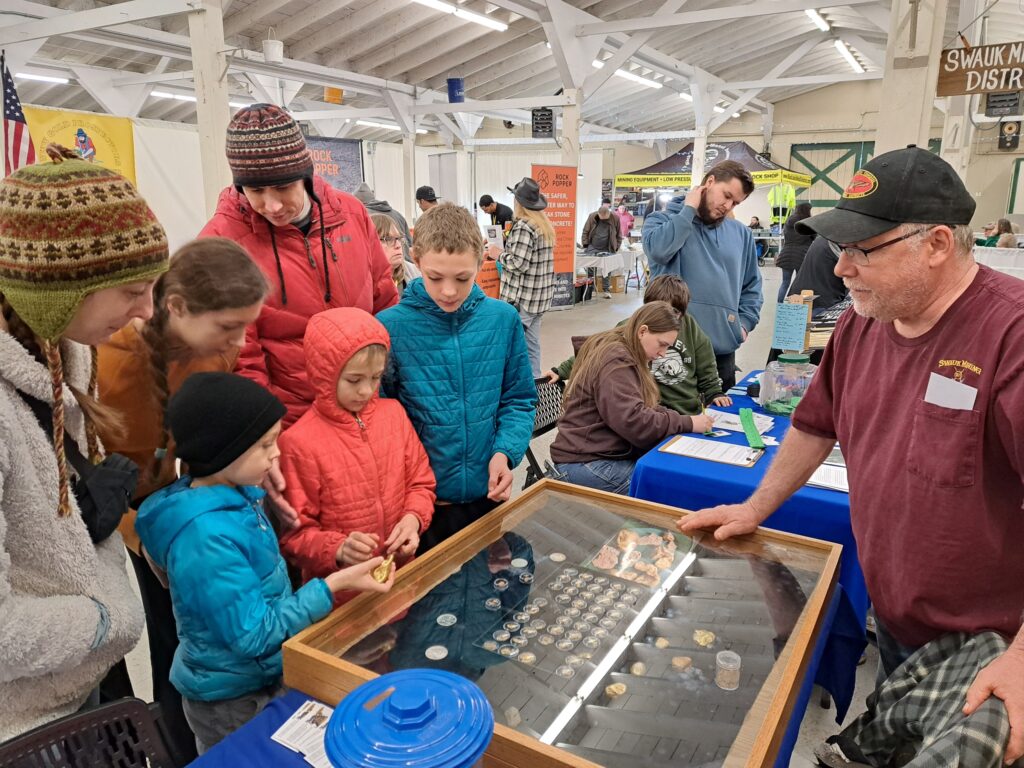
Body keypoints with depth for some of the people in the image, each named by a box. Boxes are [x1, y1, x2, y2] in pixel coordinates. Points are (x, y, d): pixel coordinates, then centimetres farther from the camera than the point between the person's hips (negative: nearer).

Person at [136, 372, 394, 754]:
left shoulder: (233, 496, -6)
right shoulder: (208, 536, -33)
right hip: (233, 698, -8)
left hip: (263, 680, 8)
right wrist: (333, 585, -28)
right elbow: (253, 635, -28)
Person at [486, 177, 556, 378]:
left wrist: (498, 255, -5)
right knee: (532, 343, 13)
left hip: (520, 298, -9)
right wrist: (506, 250, 15)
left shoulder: (523, 226, -15)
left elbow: (518, 264, -21)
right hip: (539, 296, 9)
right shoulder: (546, 226, 13)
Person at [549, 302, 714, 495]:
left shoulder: (622, 354, 14)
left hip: (603, 453, 11)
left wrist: (678, 416, -2)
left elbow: (642, 408, 15)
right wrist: (688, 423, -18)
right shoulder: (615, 361, -18)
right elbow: (634, 421, -25)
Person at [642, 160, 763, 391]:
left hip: (722, 349, 5)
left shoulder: (741, 233, 14)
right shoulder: (662, 220, 2)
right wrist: (688, 210, -9)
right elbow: (659, 249, -21)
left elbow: (752, 285, 21)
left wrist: (744, 322, 6)